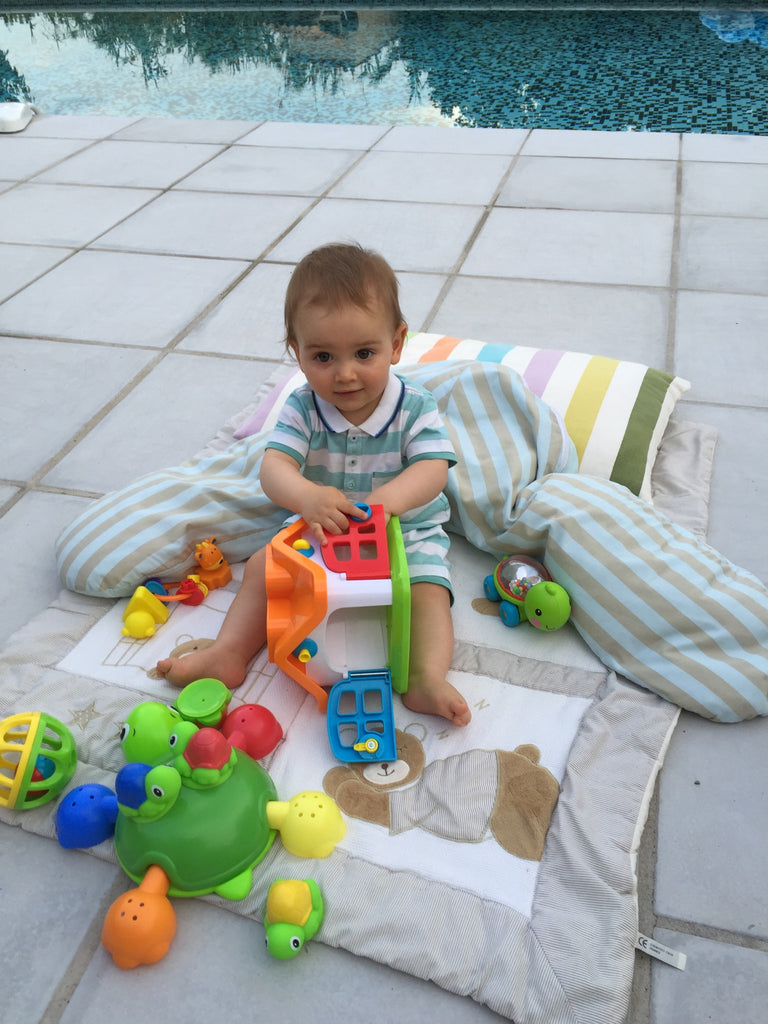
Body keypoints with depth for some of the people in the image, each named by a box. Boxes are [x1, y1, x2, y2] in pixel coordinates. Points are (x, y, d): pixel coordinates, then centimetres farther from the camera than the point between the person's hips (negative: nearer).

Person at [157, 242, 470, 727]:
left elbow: (433, 469, -27)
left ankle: (426, 678, -28)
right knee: (264, 565, -8)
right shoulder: (304, 409, -13)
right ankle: (229, 654, -6)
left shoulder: (415, 407, -16)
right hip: (322, 530, 2)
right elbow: (274, 466, -26)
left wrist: (390, 497, -51)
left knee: (428, 590, -24)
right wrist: (306, 495, -51)